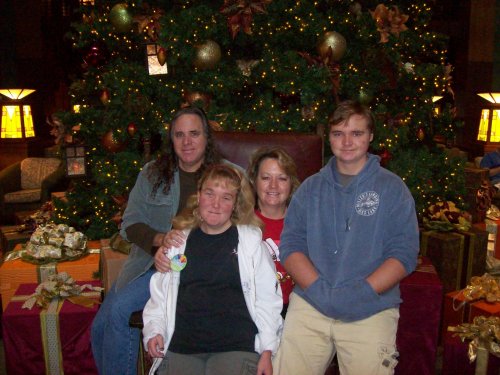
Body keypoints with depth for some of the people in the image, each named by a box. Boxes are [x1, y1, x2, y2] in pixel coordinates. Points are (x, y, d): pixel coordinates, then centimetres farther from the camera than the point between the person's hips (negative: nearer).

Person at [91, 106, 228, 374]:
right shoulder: (151, 173, 8)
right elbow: (130, 224, 5)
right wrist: (161, 239, -17)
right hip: (147, 260, 5)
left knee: (120, 308, -21)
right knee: (99, 327, -3)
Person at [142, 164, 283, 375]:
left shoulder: (251, 240, 8)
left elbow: (267, 299, 4)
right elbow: (159, 296, 17)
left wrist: (267, 351, -2)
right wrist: (154, 330, 1)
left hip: (236, 346, -1)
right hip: (180, 347, 2)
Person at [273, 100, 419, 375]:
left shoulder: (393, 189, 5)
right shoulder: (310, 188, 11)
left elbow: (404, 253, -3)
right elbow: (290, 246, 3)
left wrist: (361, 292, -15)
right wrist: (321, 289, -11)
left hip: (372, 309, -1)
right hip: (310, 304, 2)